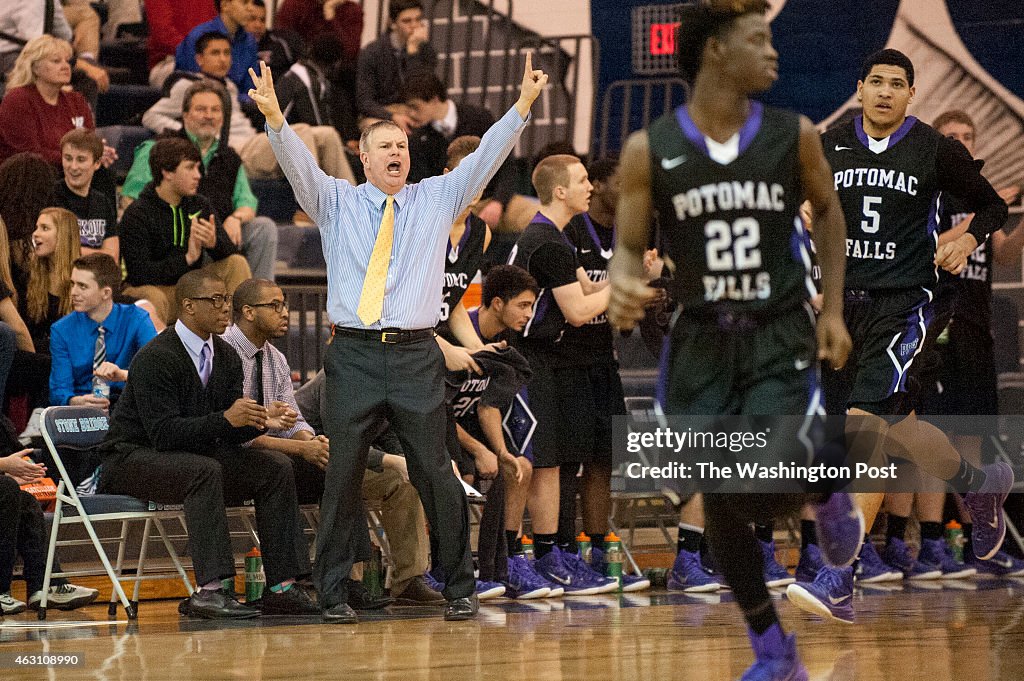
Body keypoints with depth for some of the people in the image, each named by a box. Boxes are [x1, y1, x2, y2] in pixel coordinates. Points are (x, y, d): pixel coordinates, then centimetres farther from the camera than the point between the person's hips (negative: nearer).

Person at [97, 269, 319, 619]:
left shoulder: (226, 356, 4)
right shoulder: (156, 358, -20)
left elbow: (229, 432, 3)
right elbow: (163, 433, -27)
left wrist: (262, 421, -19)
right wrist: (226, 419, -35)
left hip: (194, 454, 8)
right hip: (133, 457, -8)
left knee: (276, 467, -9)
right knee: (205, 470, -37)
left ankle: (281, 587, -14)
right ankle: (209, 590, -42)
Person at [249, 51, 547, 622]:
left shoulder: (437, 199, 12)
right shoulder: (336, 201, 10)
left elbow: (485, 158, 4)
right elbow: (299, 165, -5)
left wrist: (523, 106, -9)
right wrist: (276, 121, -24)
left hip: (417, 357, 1)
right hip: (354, 355, 0)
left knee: (437, 475, 0)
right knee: (343, 477, 0)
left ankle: (460, 589, 8)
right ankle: (334, 593, 6)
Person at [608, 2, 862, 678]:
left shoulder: (794, 134, -4)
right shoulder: (649, 150, -6)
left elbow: (828, 211, 14)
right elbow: (629, 249, -1)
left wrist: (832, 310, 10)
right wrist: (624, 288, -24)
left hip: (780, 340, -1)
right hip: (701, 342, 1)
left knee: (763, 489, -21)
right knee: (720, 506, 3)